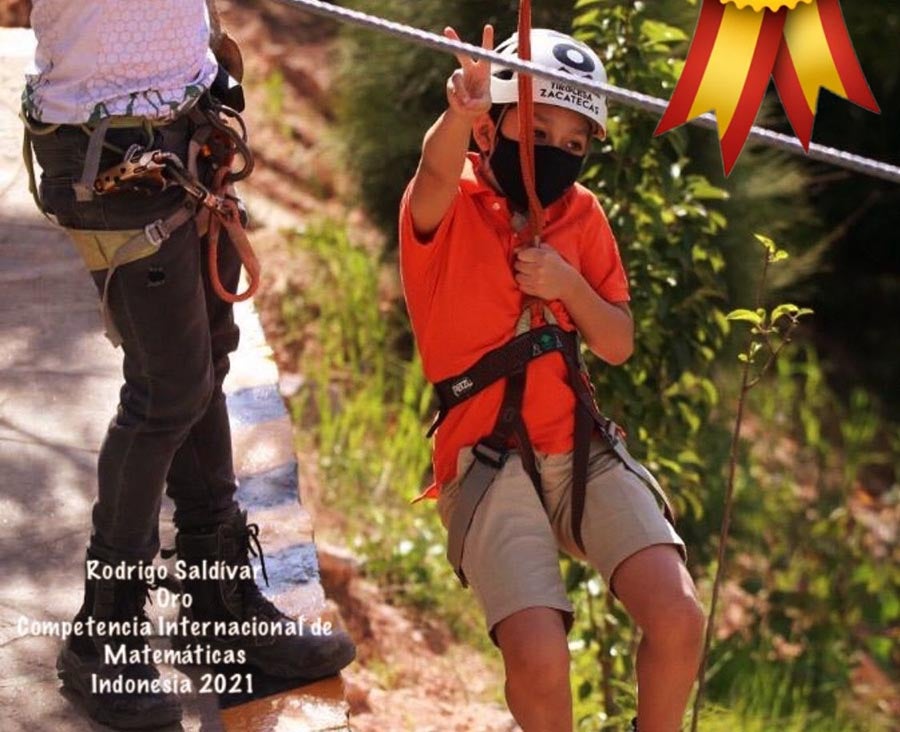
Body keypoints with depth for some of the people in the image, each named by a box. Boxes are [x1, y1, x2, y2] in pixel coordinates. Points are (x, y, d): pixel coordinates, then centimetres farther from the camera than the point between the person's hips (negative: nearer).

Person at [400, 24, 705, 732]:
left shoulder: (581, 214, 10)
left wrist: (571, 286, -10)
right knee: (539, 660, -23)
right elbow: (438, 170, -30)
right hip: (487, 460, -4)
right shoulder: (445, 210, -4)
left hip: (583, 448, 4)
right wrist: (460, 113, -52)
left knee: (678, 617, -16)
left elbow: (618, 346, 10)